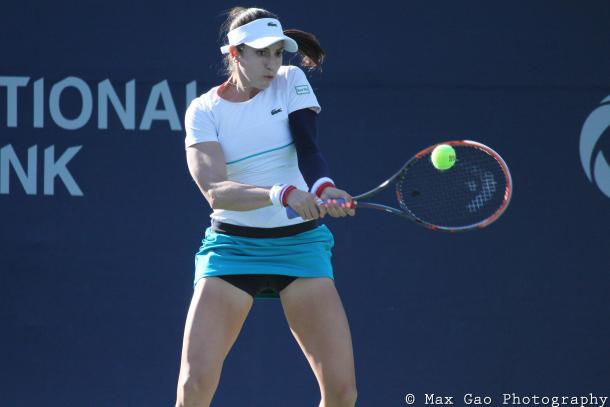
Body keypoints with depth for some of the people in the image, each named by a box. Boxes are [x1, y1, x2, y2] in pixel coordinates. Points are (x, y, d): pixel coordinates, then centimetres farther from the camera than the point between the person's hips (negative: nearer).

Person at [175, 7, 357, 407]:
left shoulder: (291, 82, 2)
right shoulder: (204, 111, -4)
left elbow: (308, 150, -14)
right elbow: (215, 191, -18)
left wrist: (322, 187, -37)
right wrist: (281, 194, -35)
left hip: (301, 244, 2)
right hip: (232, 247, -2)